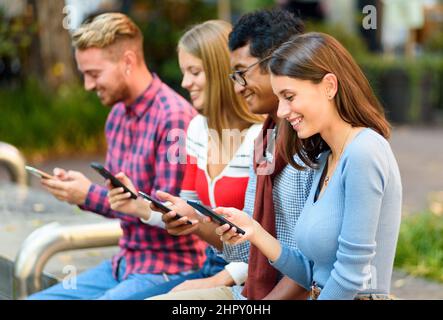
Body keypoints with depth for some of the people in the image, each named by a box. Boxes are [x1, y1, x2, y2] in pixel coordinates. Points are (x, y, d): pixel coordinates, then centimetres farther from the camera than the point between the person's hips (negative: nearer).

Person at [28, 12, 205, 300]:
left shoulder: (175, 118, -18)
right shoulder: (117, 114, 9)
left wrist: (89, 195, -17)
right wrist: (73, 185, -2)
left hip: (167, 269, -9)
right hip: (125, 263, 9)